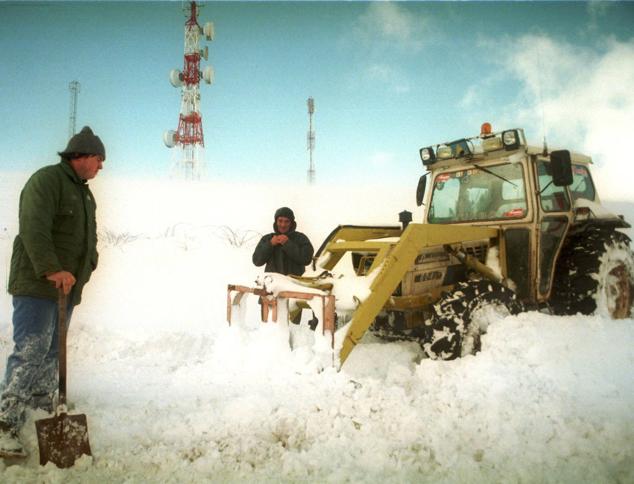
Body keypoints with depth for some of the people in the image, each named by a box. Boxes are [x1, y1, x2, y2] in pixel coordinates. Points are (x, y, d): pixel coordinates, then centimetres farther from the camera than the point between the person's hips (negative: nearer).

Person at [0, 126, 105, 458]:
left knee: (51, 353, 11)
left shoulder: (85, 194, 21)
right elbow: (34, 228, -22)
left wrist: (87, 267, 11)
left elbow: (89, 236, 25)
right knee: (29, 353, -10)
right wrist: (51, 269, -29)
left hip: (67, 287, 9)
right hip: (37, 285, -9)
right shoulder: (47, 180, -9)